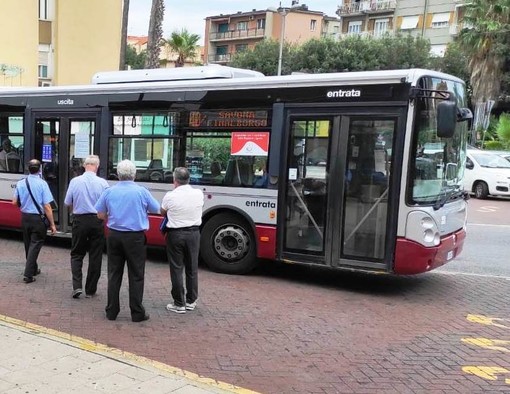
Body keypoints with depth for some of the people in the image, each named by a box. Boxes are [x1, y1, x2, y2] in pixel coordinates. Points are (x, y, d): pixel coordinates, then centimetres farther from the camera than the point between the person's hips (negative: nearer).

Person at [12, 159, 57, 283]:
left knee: (28, 244, 19)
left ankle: (33, 269, 33)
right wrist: (52, 224, -11)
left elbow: (14, 202, 6)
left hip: (25, 217, 5)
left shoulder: (20, 183, -1)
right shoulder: (42, 184, -15)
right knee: (35, 245, 1)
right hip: (38, 218, -5)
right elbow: (47, 206, -17)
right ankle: (28, 274, -4)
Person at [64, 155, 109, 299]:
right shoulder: (103, 183, -9)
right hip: (97, 221, -1)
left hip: (79, 220, 1)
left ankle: (77, 285, 1)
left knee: (77, 254, 15)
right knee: (95, 256, 9)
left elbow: (68, 203, 2)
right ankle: (90, 290, 15)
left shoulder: (75, 181, -5)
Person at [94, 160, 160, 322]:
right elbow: (157, 210, 4)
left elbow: (100, 215, 7)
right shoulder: (142, 192, -9)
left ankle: (111, 311, 17)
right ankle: (137, 313, 8)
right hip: (135, 237, -3)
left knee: (114, 274, 12)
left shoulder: (109, 192, 0)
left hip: (114, 236, 3)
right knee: (136, 276, 4)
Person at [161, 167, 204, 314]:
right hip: (194, 233, 3)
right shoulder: (199, 194, -4)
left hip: (176, 234, -3)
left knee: (177, 269, 5)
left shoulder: (170, 196, -12)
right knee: (192, 268, 14)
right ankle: (191, 301, 23)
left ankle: (179, 304, 9)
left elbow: (162, 212, 6)